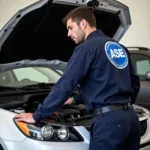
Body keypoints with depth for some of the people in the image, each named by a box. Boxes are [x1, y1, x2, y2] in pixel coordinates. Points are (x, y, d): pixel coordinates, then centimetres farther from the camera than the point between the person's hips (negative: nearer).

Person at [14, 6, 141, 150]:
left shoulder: (87, 48, -7)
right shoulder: (120, 48, 19)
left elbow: (65, 85, -10)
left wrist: (37, 115, -1)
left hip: (109, 120, -8)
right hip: (130, 117, 9)